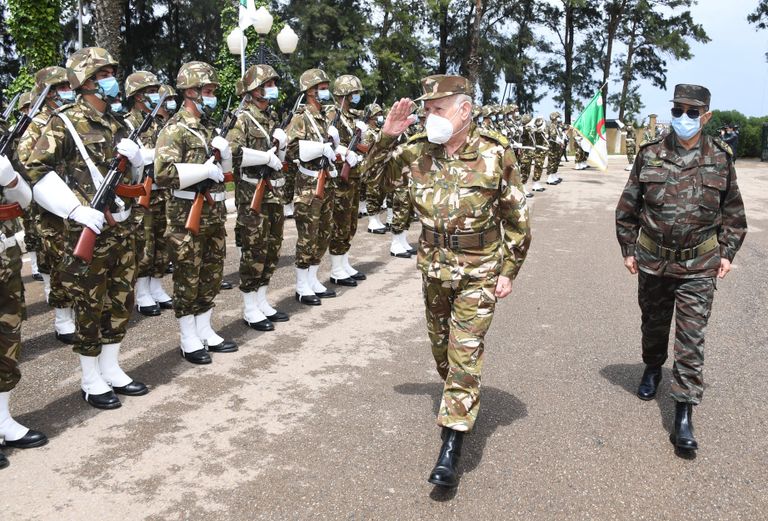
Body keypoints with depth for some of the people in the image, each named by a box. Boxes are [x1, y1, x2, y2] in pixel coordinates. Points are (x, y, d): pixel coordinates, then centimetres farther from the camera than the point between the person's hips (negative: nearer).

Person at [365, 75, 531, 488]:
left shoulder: (495, 153, -14)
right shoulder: (418, 150, -5)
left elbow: (516, 218, -6)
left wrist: (509, 271, -6)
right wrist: (387, 137, -9)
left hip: (478, 272, -4)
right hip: (434, 267, 5)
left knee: (465, 354, -5)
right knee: (440, 344, 19)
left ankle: (451, 448, -1)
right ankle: (457, 399, 46)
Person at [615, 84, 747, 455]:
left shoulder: (720, 159, -2)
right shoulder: (650, 155, -3)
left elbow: (733, 211, 9)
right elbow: (628, 206, 5)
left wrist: (727, 252, 4)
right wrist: (628, 249, 4)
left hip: (700, 267, -1)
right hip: (653, 261, 1)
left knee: (691, 341, -3)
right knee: (653, 325, 19)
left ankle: (684, 415, 0)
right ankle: (652, 370, 49)